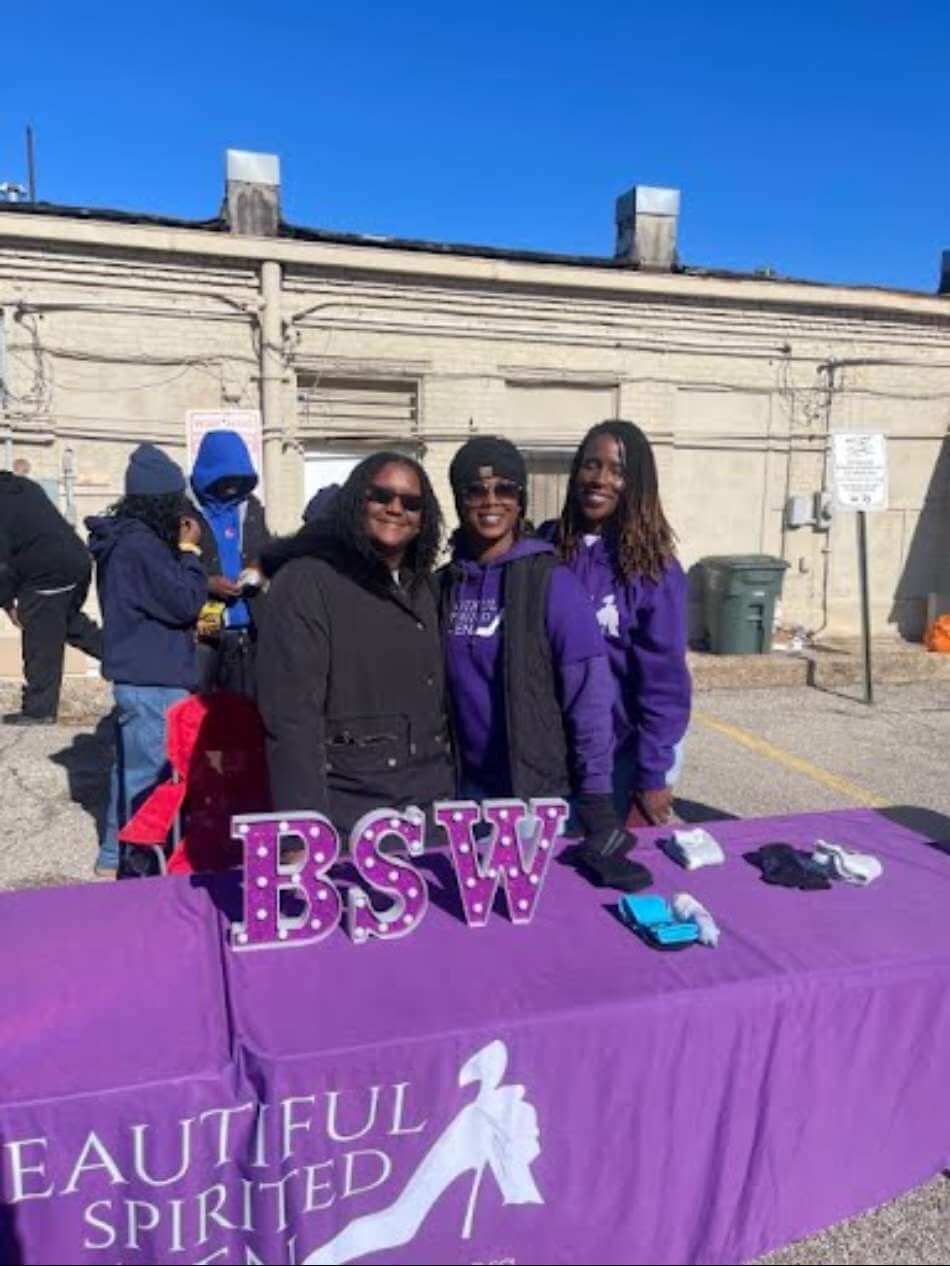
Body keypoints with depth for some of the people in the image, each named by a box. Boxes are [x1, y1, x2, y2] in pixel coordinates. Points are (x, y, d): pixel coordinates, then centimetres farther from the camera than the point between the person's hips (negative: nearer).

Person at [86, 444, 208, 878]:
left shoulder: (123, 538, 11)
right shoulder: (141, 544, -19)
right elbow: (184, 602, -18)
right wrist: (188, 549, -10)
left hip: (136, 672, 10)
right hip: (153, 679, -10)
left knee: (132, 766, 19)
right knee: (150, 773, -1)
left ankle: (115, 854, 31)